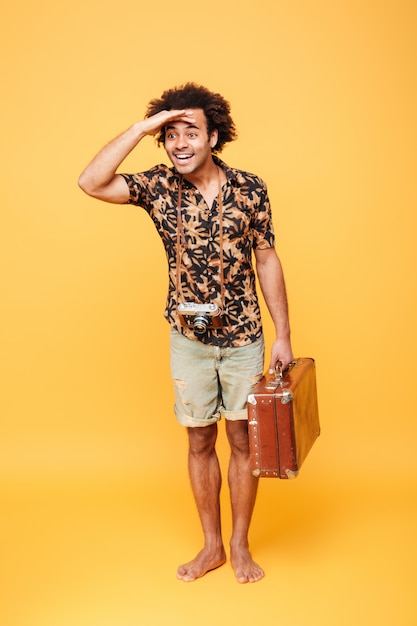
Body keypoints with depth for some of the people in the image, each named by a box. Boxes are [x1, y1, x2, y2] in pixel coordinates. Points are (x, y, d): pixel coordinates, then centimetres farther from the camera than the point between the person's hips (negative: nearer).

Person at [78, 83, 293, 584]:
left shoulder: (250, 189, -7)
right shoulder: (158, 188, -6)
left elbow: (267, 261, -1)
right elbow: (91, 183, -21)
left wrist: (283, 334, -2)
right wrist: (141, 127, -24)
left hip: (244, 338, 0)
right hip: (188, 339, 1)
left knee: (242, 440, 9)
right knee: (199, 442, 11)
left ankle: (240, 546, 28)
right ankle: (211, 546, 30)